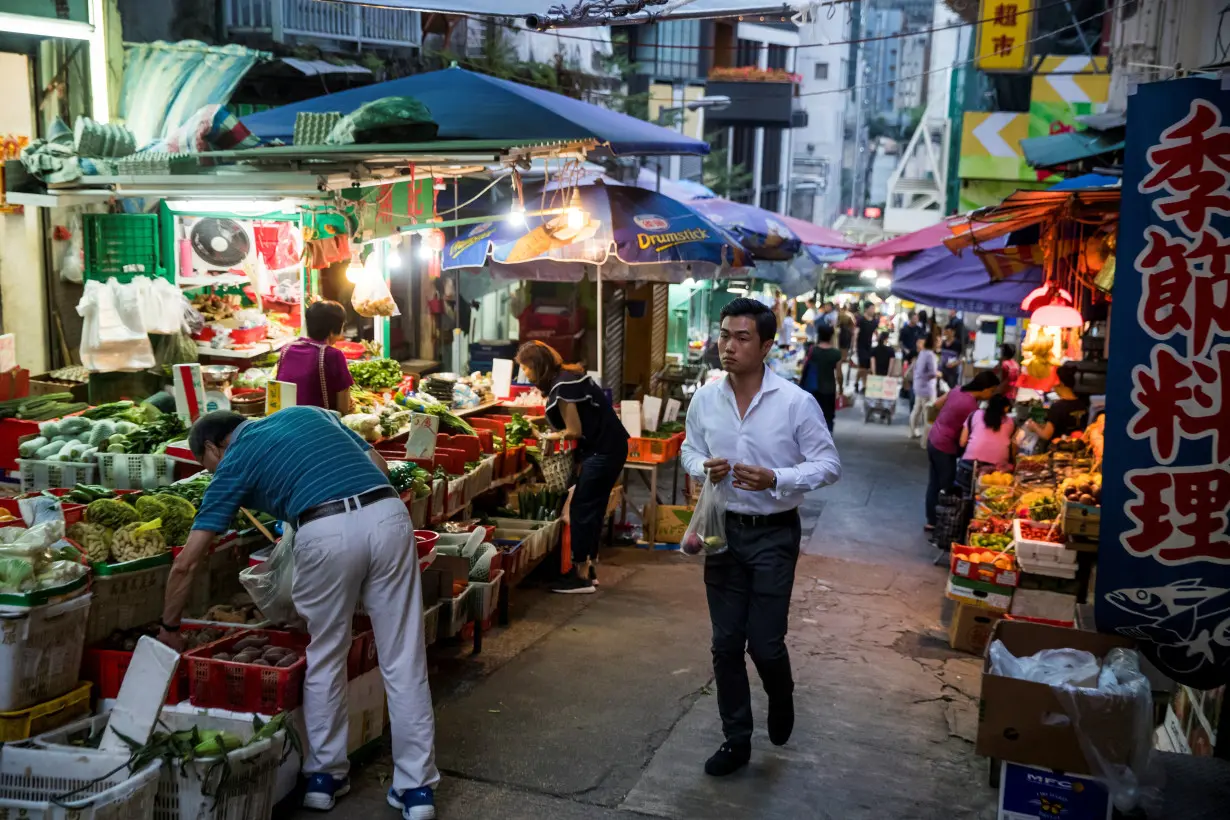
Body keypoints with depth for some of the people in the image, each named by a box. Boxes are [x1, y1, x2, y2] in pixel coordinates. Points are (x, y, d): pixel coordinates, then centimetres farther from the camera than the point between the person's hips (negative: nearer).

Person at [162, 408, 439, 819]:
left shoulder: (234, 461, 17)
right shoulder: (308, 412, 30)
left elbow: (187, 562, 14)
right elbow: (379, 466, 22)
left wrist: (169, 627, 27)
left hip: (327, 531, -3)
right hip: (389, 514, 4)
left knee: (325, 659, 19)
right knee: (404, 660, 10)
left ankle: (326, 775, 31)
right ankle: (416, 787, 17)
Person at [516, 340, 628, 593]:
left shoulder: (562, 387, -18)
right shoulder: (566, 376, 10)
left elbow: (575, 431, -14)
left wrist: (552, 437, 2)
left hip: (603, 451, -10)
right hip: (608, 447, 10)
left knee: (581, 509, -5)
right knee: (591, 509, 14)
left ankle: (581, 576, 0)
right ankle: (589, 568, 22)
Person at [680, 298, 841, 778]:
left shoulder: (796, 402, -13)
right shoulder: (704, 399, -2)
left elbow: (829, 465, -9)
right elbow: (689, 451, 12)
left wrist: (776, 479, -24)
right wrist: (703, 467, -12)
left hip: (774, 534, -3)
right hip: (723, 530, 4)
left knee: (765, 643, 1)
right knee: (726, 644, 9)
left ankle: (781, 697, 37)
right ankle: (736, 740, 25)